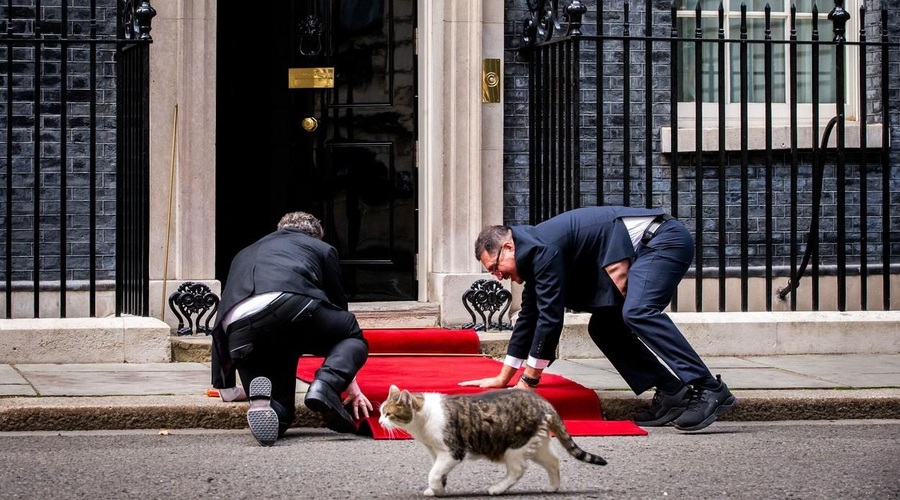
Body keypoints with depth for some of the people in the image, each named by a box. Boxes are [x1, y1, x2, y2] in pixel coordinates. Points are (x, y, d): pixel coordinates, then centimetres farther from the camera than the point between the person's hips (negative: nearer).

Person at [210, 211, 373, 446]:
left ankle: (263, 401, -22)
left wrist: (225, 385, 56)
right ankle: (326, 385, -7)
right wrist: (351, 384, 46)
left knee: (280, 415, 17)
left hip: (240, 333, 3)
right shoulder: (321, 248, 33)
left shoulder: (243, 255, 43)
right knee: (354, 336, 26)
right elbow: (339, 307, 38)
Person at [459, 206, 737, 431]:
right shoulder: (534, 253, 14)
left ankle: (709, 390, -35)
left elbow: (550, 317, -19)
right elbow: (528, 318, 23)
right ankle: (672, 394, -2)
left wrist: (527, 382, -11)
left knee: (637, 313, -30)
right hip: (645, 250, 11)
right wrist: (503, 378, 26)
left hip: (662, 240, -11)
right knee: (603, 326, 6)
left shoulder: (542, 248, -18)